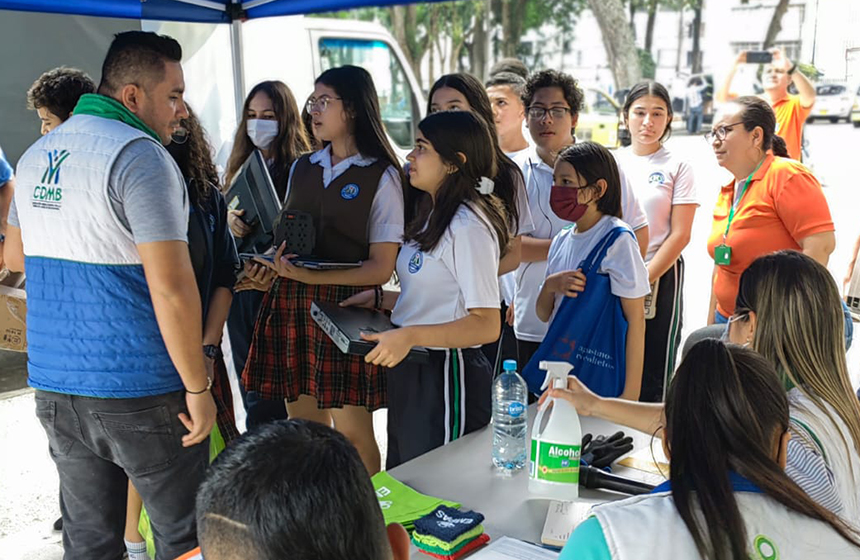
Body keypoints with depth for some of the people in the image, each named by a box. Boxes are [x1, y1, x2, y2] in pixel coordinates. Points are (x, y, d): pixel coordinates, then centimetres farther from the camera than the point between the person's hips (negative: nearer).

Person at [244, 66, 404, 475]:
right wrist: (271, 265, -3)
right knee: (303, 427, 9)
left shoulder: (381, 176, -3)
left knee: (352, 432, -1)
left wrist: (309, 276, -19)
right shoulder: (302, 168, 15)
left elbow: (381, 268, -9)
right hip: (291, 306, 5)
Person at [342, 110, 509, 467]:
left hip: (447, 375, -10)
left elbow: (486, 324, -25)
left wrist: (411, 335, -33)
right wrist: (380, 299, 11)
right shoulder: (433, 218, 11)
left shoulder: (468, 226, -20)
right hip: (411, 370, 10)